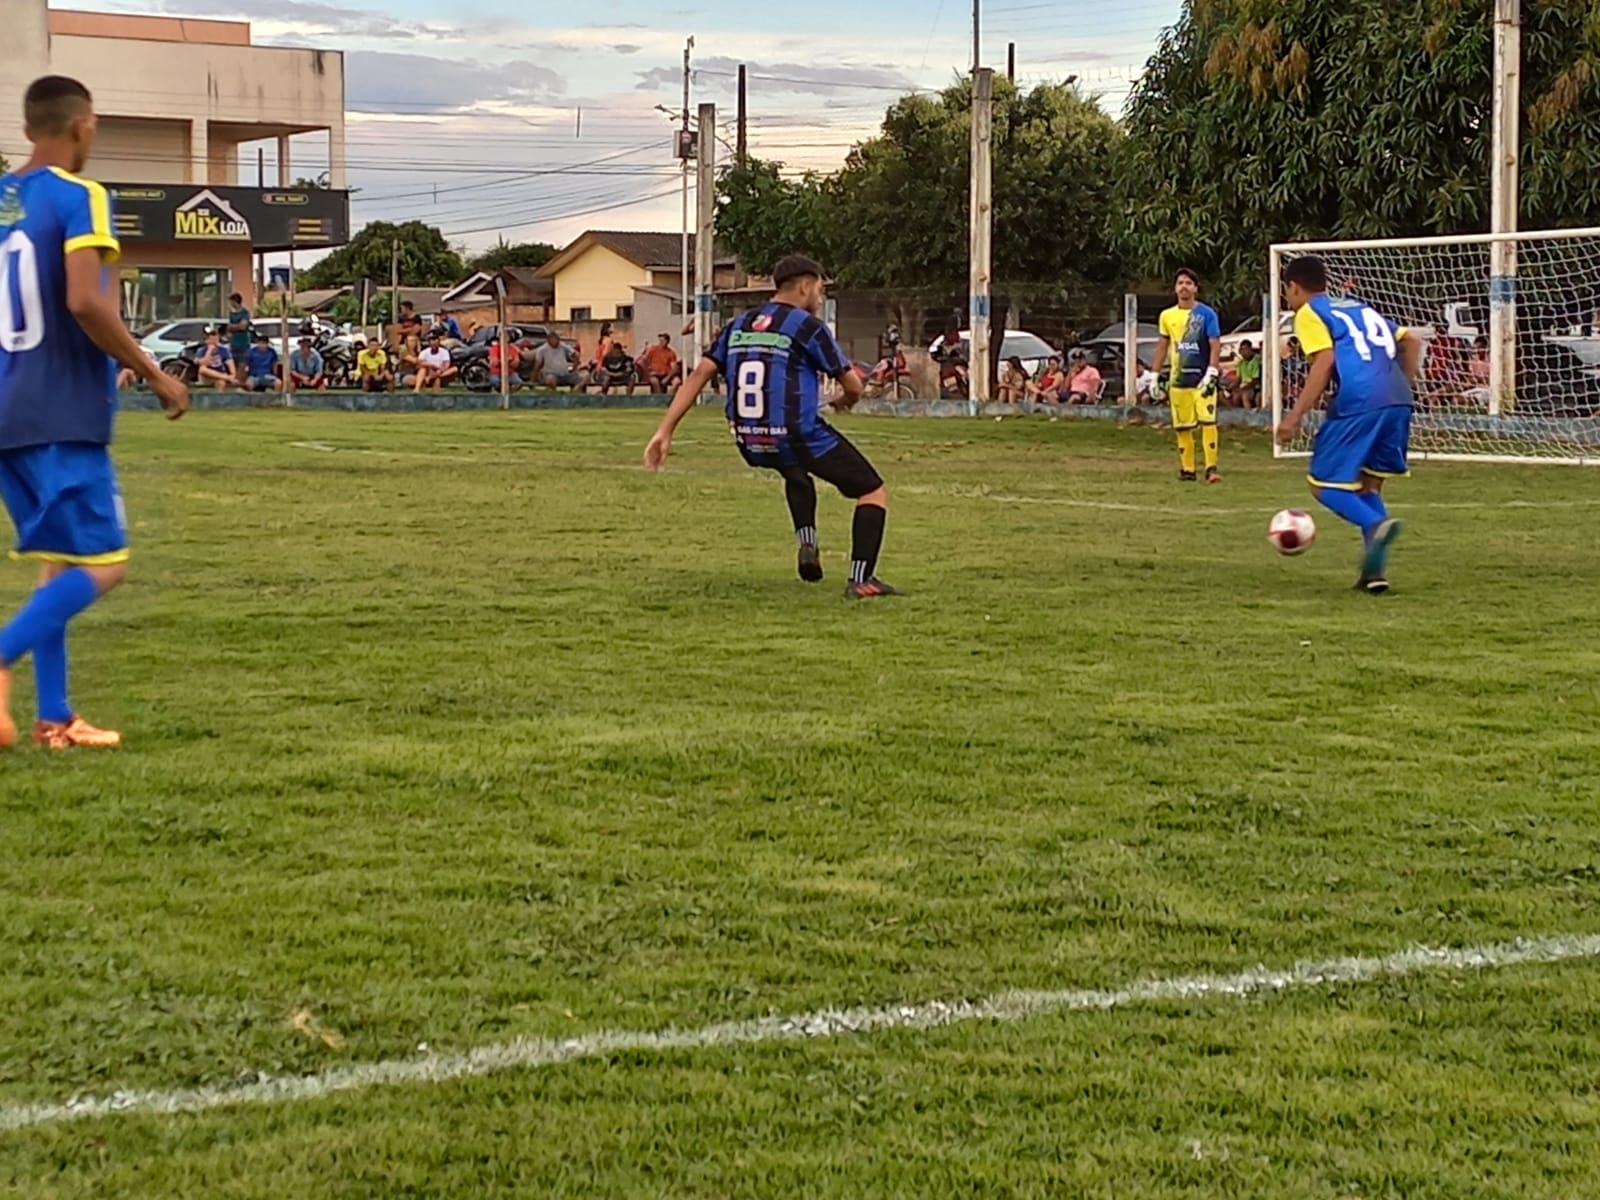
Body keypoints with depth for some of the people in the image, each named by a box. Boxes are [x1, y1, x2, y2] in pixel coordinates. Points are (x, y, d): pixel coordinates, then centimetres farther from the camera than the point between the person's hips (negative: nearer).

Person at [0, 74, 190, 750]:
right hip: (65, 417, -8)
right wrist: (154, 375, -13)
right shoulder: (79, 198, -10)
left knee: (57, 563, 14)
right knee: (100, 565, -4)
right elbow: (85, 302, -22)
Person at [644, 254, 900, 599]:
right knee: (873, 491, 6)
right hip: (799, 436, -6)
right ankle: (861, 580, -7)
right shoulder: (806, 326, -4)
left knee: (795, 470, 40)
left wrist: (665, 431, 4)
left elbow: (699, 374, 5)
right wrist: (847, 401, 25)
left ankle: (806, 543, 22)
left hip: (750, 444, 6)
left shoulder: (737, 326, 13)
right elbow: (853, 384, 0)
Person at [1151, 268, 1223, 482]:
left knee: (1208, 422, -13)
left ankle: (1211, 468, -12)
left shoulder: (1206, 314, -3)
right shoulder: (1167, 316, 10)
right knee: (1182, 427, 6)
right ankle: (1187, 469, 14)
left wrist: (1211, 374, -14)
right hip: (1177, 380, 4)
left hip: (1202, 379, -4)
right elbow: (1162, 346, 17)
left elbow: (1215, 346, -5)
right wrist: (1157, 376, 14)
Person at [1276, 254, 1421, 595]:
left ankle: (1376, 524, -23)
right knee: (1370, 484, 20)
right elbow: (1412, 341, 27)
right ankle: (1375, 572, 9)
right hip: (1398, 401, 7)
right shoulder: (1358, 308, 31)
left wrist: (1295, 416, -9)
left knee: (1324, 485, 4)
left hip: (1358, 404, -7)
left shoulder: (1308, 313, 10)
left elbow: (1324, 361, -7)